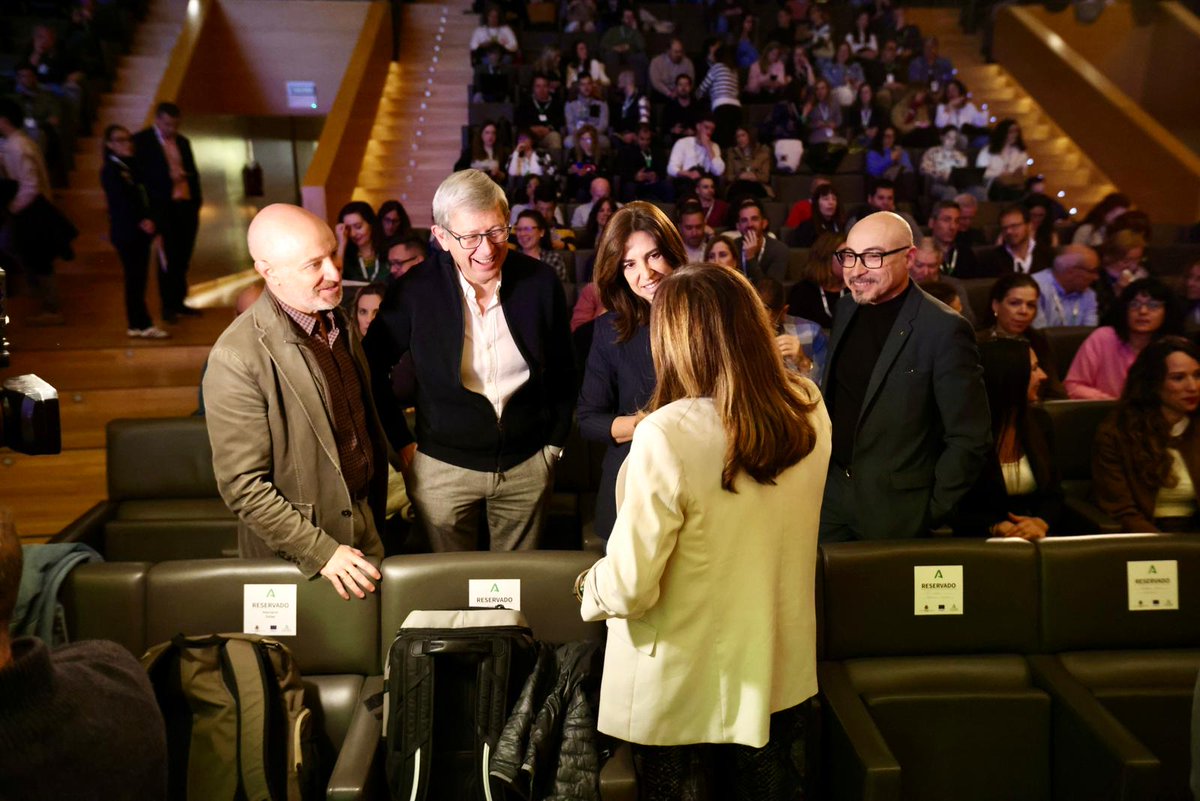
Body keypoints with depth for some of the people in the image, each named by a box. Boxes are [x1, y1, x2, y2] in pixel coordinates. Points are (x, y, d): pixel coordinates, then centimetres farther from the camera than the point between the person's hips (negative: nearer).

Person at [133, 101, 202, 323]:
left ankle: (179, 302, 17)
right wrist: (167, 176, -19)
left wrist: (197, 200, 7)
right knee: (168, 257, -4)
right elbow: (139, 172, -10)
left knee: (183, 257, 8)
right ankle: (168, 306, 3)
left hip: (187, 205, 5)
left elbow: (193, 172, 18)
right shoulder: (141, 140, -1)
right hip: (163, 206, -5)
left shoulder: (183, 141, 18)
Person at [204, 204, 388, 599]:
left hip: (364, 531, 6)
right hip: (297, 553, -6)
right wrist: (321, 552, -21)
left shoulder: (339, 322, 0)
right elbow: (243, 485, -20)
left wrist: (376, 515, 15)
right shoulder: (237, 359, -23)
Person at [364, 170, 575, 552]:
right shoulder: (415, 291, -14)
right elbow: (372, 369, -1)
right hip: (442, 467, -1)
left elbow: (562, 372, 5)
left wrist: (554, 442, 6)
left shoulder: (541, 282, -9)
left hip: (528, 466, 2)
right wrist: (403, 444, -1)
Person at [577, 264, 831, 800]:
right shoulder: (809, 410, -12)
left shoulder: (667, 436, -30)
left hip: (681, 682, -5)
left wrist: (586, 587, -1)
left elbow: (629, 588, -25)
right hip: (775, 669, 5)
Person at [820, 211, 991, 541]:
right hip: (832, 497, 6)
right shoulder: (846, 310, 4)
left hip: (897, 514, -5)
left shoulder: (944, 329, -16)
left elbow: (969, 440, -14)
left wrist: (931, 513, -12)